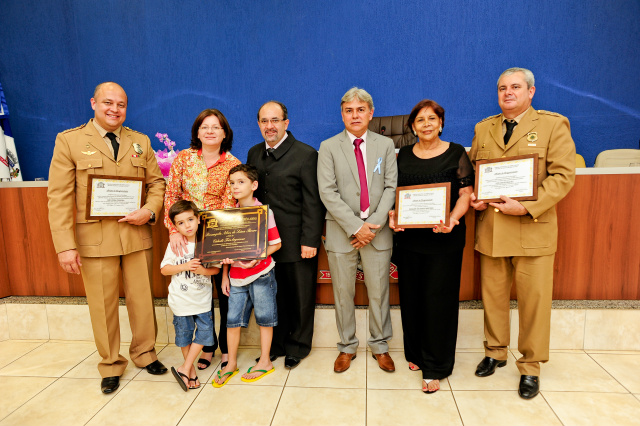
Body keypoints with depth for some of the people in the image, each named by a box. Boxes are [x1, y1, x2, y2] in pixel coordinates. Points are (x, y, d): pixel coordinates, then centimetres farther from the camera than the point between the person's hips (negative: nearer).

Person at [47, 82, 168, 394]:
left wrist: (149, 211, -10)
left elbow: (156, 183, 11)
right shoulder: (69, 141, 0)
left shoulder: (141, 142, 10)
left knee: (142, 298, 11)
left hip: (137, 235, 3)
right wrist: (65, 245, -11)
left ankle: (144, 352, 32)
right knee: (103, 305, 8)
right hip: (95, 238, -2)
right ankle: (111, 364, 28)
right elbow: (59, 197, -5)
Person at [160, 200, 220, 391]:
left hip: (202, 298, 1)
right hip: (181, 299, -1)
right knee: (184, 333, 11)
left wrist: (202, 270, -22)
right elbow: (164, 269, -7)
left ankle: (184, 369, 14)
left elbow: (216, 268, -2)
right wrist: (185, 266, -20)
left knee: (204, 331, -1)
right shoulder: (174, 245, -8)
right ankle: (191, 370, 29)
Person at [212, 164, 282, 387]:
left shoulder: (264, 212, -7)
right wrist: (225, 275, 11)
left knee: (264, 318, 7)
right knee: (232, 319, 9)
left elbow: (275, 243, -7)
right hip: (236, 275, 5)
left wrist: (257, 258, -21)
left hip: (261, 273, -4)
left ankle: (265, 362, 23)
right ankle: (231, 364, 26)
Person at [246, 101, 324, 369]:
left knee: (300, 297, 9)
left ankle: (297, 347, 29)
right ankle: (276, 345, 32)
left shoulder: (306, 154, -7)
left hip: (296, 242, -4)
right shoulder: (254, 154, 11)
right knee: (273, 295, 14)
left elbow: (312, 202, -10)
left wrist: (310, 241, -14)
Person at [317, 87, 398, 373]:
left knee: (378, 292, 9)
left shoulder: (386, 145, 8)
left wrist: (374, 224, -11)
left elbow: (391, 187, 1)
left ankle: (380, 346, 29)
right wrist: (355, 226, -13)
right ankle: (347, 347, 28)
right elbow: (327, 192, -7)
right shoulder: (329, 147, 2)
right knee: (343, 293, 9)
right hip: (342, 232, -1)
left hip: (377, 231, 1)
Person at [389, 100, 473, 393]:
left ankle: (435, 368, 14)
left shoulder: (456, 153, 1)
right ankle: (416, 353, 30)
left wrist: (452, 219, -20)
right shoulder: (403, 156, 10)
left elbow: (466, 193, -3)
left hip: (444, 237, -3)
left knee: (438, 298, 0)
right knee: (411, 296, 10)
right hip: (409, 236, 3)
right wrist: (392, 215, -7)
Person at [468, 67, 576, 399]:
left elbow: (563, 175, -8)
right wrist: (472, 196, -3)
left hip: (532, 228, -3)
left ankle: (530, 366, 22)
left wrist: (526, 206, -20)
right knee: (492, 295, 13)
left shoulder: (553, 125, 0)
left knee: (534, 299, 4)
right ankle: (495, 352, 32)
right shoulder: (483, 128, 12)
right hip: (489, 229, 4)